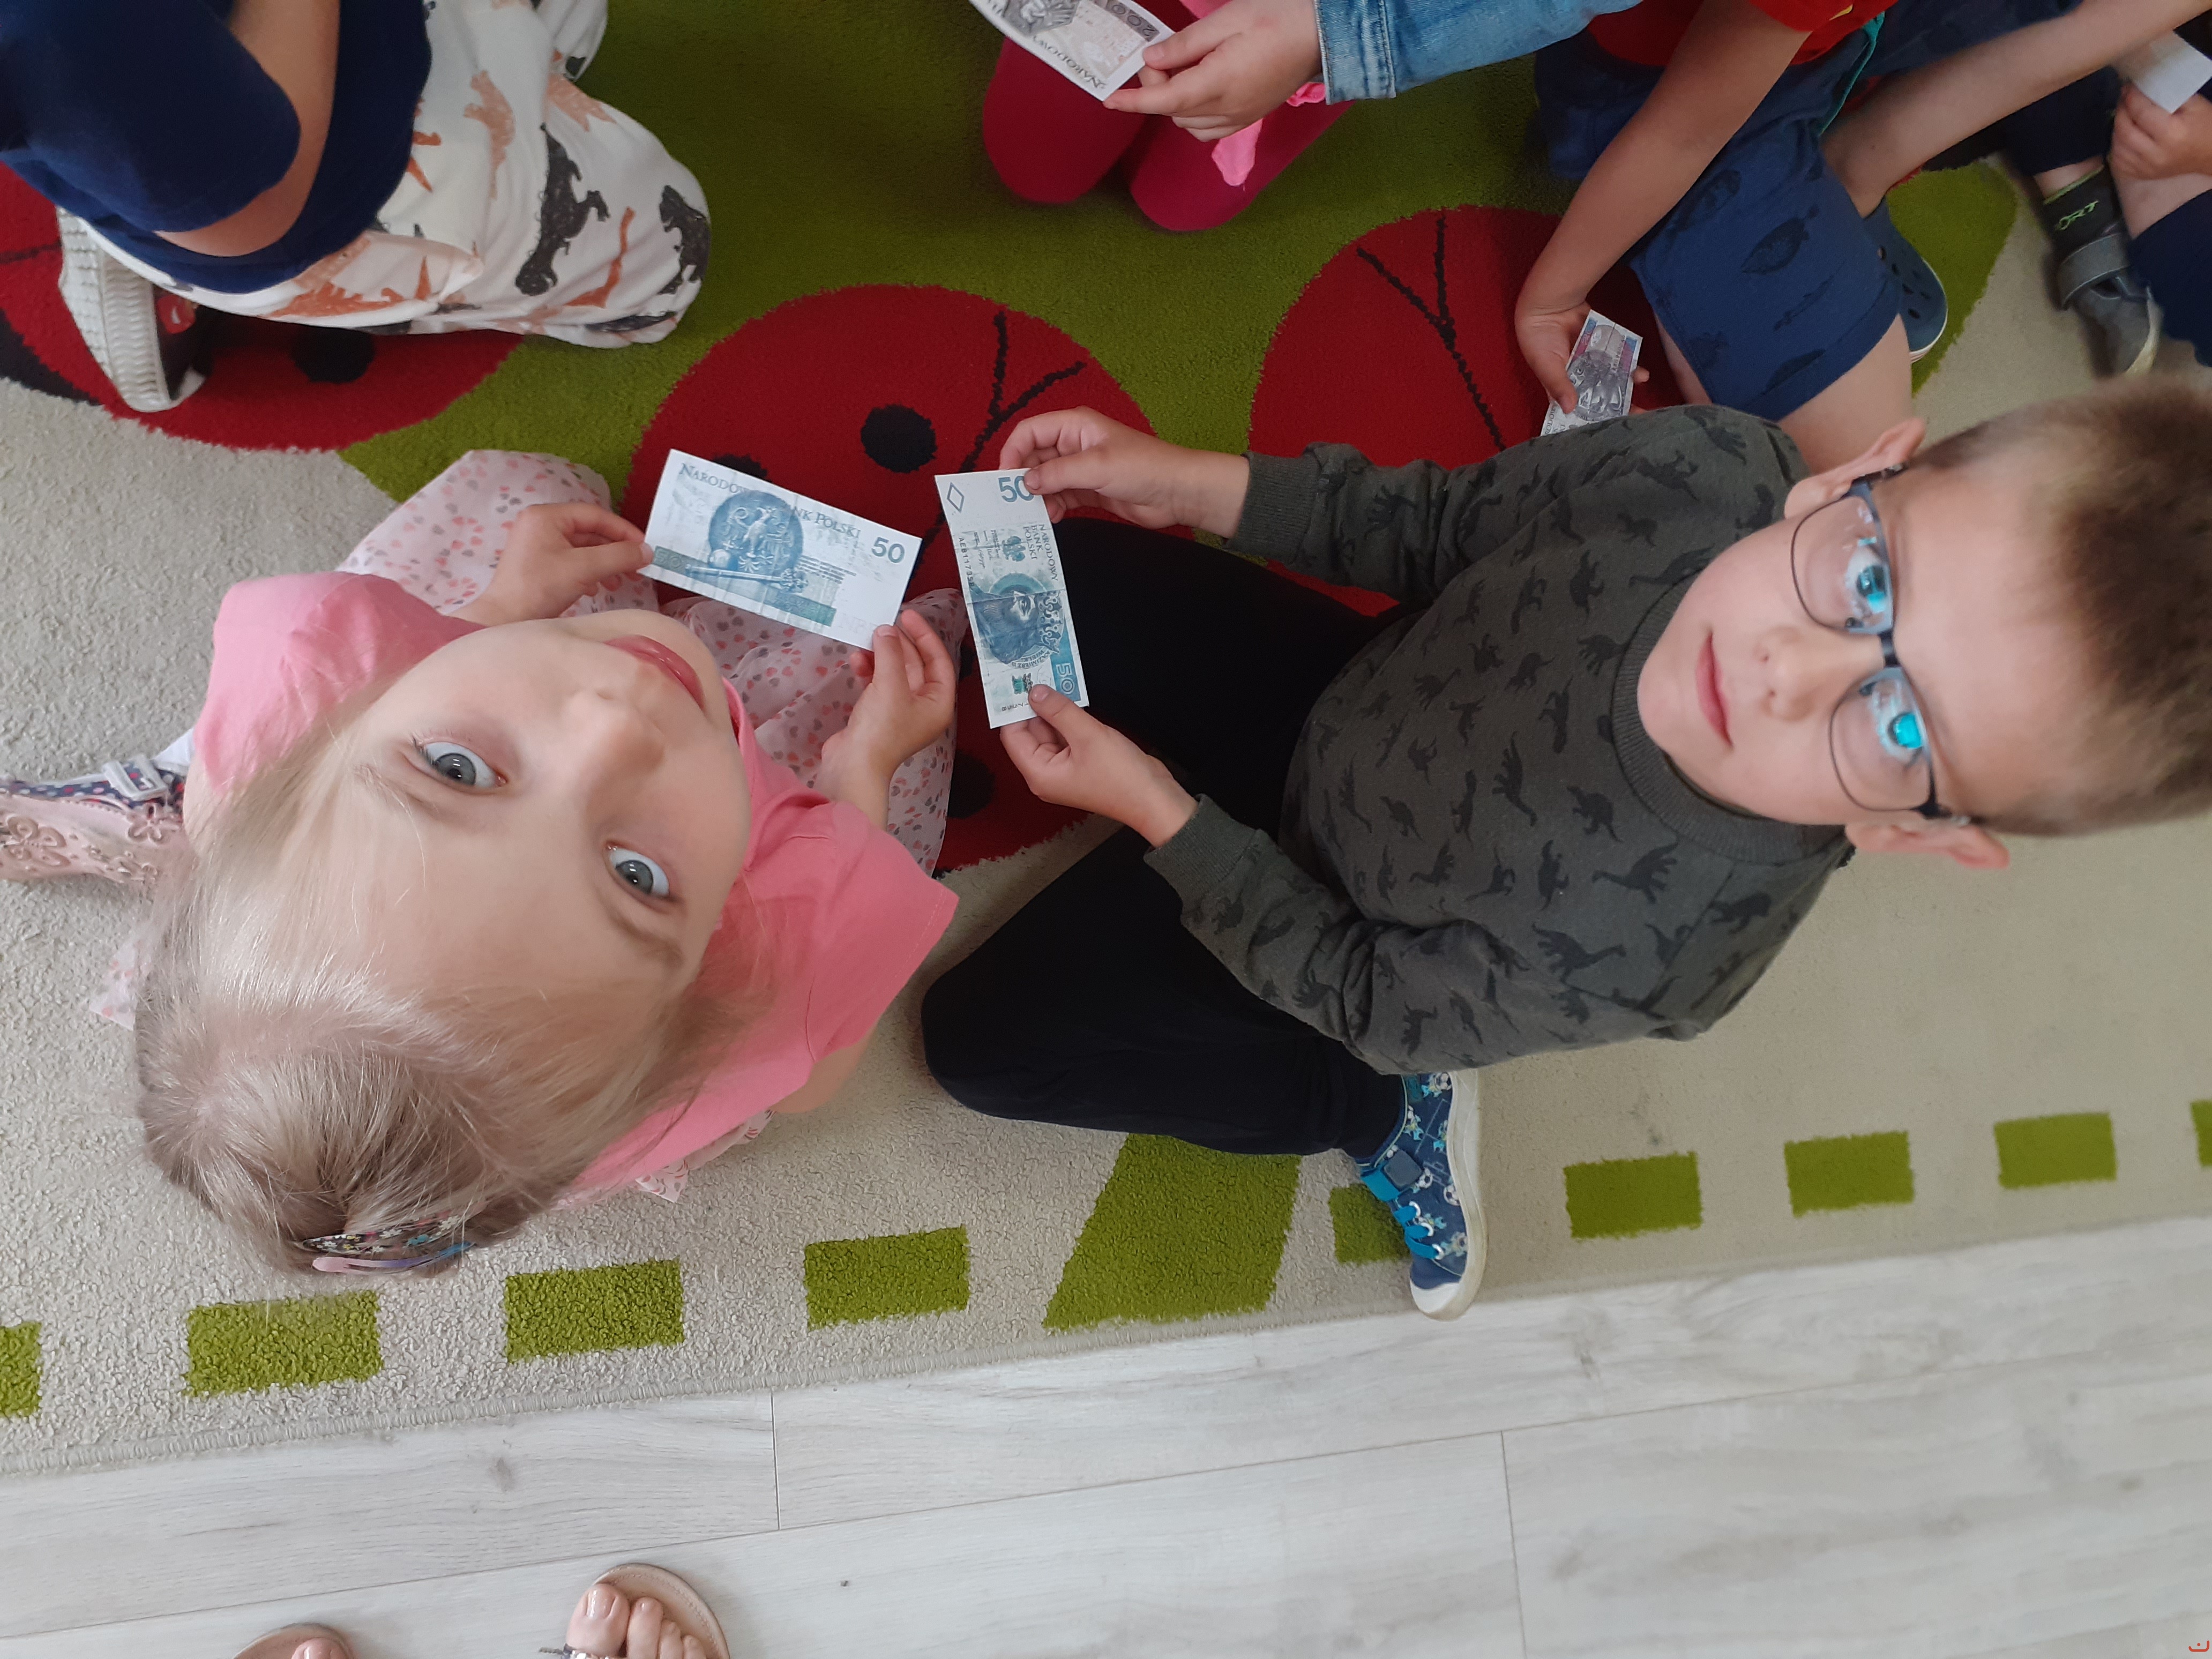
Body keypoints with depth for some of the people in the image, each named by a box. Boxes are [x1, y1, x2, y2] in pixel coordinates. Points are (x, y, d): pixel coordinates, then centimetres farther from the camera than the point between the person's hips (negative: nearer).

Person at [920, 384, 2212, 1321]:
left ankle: (1397, 1113, 12)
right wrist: (1190, 485, -17)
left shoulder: (1650, 955, -41)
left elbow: (1369, 1001, -23)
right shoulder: (1710, 467, -32)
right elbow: (1442, 530, -11)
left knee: (980, 1037, 0)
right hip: (1334, 697, 5)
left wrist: (1160, 812, -22)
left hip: (1313, 917, -4)